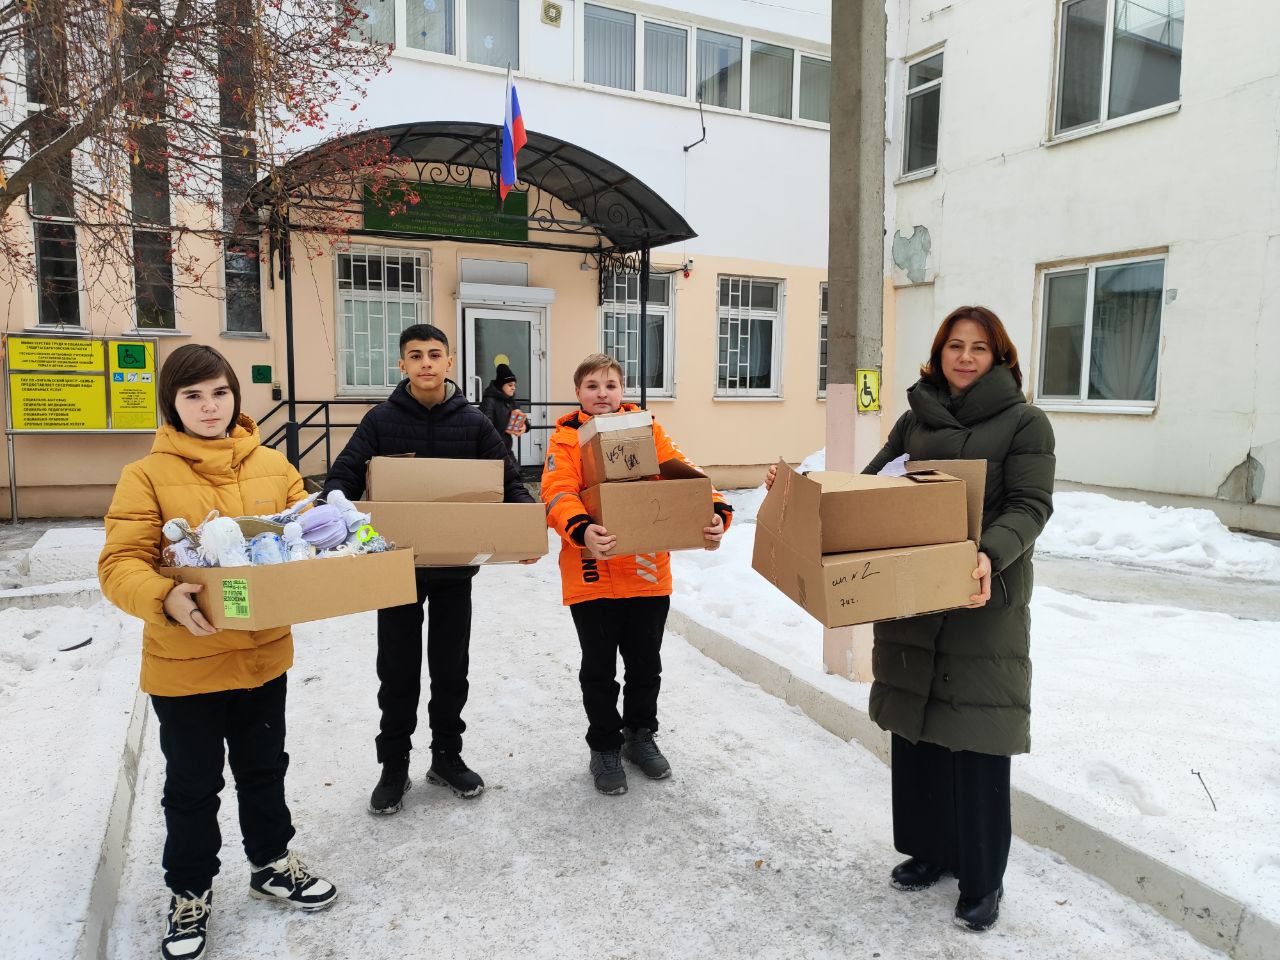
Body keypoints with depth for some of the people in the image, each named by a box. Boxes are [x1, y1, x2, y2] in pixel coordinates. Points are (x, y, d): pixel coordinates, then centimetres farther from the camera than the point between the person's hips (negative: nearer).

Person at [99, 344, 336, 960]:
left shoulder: (272, 466, 0)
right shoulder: (147, 476, -11)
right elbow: (121, 564, -15)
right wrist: (166, 598, -34)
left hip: (263, 653, 3)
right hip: (183, 662, -3)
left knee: (265, 769, 21)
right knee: (192, 786, 15)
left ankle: (271, 864, 44)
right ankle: (190, 892, 38)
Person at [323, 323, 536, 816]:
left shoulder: (473, 422, -1)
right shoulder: (381, 420, -3)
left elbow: (510, 483, 2)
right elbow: (342, 476, -5)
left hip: (455, 569, 1)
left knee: (451, 668, 14)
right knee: (397, 672, 9)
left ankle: (447, 757, 33)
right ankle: (394, 768, 27)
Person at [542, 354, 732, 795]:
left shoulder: (647, 429, 3)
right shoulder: (567, 437, -4)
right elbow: (558, 494, -18)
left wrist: (715, 511, -24)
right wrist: (581, 531, -38)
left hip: (648, 573, 3)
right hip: (592, 576, -2)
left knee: (645, 664, 18)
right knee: (599, 670, 12)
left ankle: (640, 736, 41)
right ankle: (605, 748, 33)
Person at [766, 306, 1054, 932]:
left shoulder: (1024, 423, -1)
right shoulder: (915, 419, 12)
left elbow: (1030, 506, -9)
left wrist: (990, 554, -28)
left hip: (984, 599, -4)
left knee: (975, 739, 2)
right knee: (914, 727, 12)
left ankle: (982, 878, 21)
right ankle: (929, 849, 32)